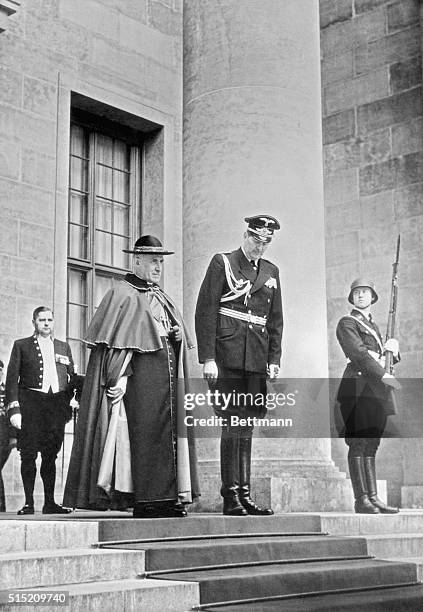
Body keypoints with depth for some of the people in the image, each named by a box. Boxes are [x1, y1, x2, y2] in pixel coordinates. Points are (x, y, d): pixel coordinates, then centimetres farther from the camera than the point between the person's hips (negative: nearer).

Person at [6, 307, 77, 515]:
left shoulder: (63, 347, 18)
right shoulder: (21, 346, 9)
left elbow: (72, 379, 17)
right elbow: (12, 379, 2)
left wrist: (71, 403, 5)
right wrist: (14, 408, -8)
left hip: (57, 405, 3)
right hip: (30, 404, -2)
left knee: (50, 456, 5)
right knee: (28, 455, -4)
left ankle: (50, 502, 10)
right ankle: (28, 502, 2)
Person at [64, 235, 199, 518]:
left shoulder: (162, 297, 22)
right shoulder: (123, 294, -1)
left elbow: (175, 334, 28)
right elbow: (116, 340, -10)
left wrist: (178, 333, 4)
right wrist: (119, 377, -20)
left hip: (168, 374, 8)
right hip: (141, 372, -8)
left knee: (170, 431, 4)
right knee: (145, 431, -11)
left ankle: (167, 497, 7)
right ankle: (145, 500, -8)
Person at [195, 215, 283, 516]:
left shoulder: (271, 271, 17)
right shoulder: (222, 263, 1)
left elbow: (276, 320, 18)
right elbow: (205, 312, -5)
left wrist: (274, 359, 7)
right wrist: (208, 358, -12)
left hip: (256, 360, 5)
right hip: (227, 356, -5)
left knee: (247, 425, 7)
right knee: (233, 423, -8)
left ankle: (245, 495, 12)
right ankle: (231, 497, -4)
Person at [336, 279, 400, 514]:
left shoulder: (373, 325, 25)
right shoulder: (347, 324, 1)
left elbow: (385, 356, 24)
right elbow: (358, 354, -13)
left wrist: (393, 347, 2)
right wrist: (384, 376, -17)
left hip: (378, 393, 7)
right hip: (358, 388, -7)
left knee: (371, 446, 7)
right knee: (358, 444, -8)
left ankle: (373, 498, 7)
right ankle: (361, 500, -8)